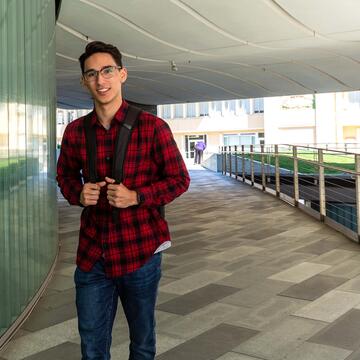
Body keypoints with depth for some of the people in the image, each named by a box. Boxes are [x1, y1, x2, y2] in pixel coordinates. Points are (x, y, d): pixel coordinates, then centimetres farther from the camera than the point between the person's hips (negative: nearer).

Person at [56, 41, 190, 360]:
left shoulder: (152, 127, -8)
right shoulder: (75, 131, 3)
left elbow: (180, 180, -3)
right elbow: (65, 175, 18)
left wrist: (136, 197, -18)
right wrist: (78, 194, -5)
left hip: (141, 252, -2)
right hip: (92, 255, 3)